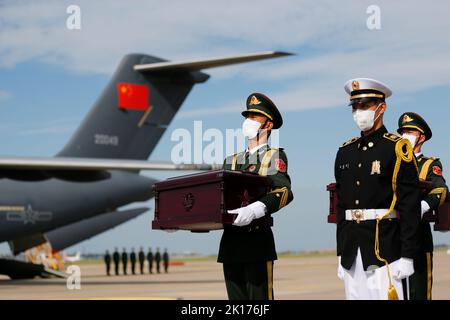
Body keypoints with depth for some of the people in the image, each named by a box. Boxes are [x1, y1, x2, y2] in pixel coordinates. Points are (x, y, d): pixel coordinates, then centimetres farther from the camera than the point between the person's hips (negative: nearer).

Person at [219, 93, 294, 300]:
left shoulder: (275, 156, 1)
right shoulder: (232, 161, 20)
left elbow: (284, 192, -17)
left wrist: (254, 210, -35)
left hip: (258, 241, -6)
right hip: (230, 242, 6)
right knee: (236, 298, 8)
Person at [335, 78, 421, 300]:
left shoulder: (397, 148, -3)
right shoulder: (345, 152, 15)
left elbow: (410, 206, -8)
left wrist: (406, 257, -13)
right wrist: (341, 255, 14)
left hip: (385, 248, -6)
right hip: (353, 251, 6)